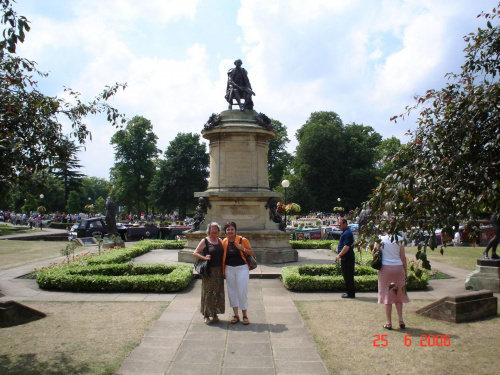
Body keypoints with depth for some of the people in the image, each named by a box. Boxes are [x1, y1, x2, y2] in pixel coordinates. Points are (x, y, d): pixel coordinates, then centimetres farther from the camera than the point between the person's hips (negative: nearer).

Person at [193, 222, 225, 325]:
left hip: (219, 270, 5)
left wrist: (223, 268, 6)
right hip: (209, 270, -5)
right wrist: (204, 257, -19)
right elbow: (195, 253, -5)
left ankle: (215, 314, 22)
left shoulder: (220, 240, 11)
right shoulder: (205, 241, -4)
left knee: (218, 292, 10)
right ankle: (206, 315, 10)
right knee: (208, 292, -1)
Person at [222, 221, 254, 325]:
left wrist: (243, 249, -18)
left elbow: (251, 252, -1)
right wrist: (222, 269, 0)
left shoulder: (242, 240, -6)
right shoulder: (224, 242, 3)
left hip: (242, 268, -3)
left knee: (242, 292, -2)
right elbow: (222, 256, 12)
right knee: (232, 292, 8)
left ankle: (245, 315, 13)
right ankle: (235, 315, 21)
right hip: (229, 269, 3)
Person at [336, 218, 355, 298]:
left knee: (348, 276, -3)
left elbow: (346, 247, -24)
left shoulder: (347, 233, -18)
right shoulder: (345, 232, 14)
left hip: (347, 258, -10)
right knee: (347, 276, 16)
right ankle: (349, 292, 24)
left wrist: (339, 255, -18)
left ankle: (350, 293, 4)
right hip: (346, 258, 10)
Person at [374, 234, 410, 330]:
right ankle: (401, 320, 12)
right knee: (398, 294, 15)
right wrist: (405, 272, 9)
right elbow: (403, 257, 1)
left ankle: (389, 323, 8)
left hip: (385, 268, -1)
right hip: (398, 268, 1)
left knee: (387, 295, 5)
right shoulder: (399, 239, -2)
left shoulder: (380, 239, -4)